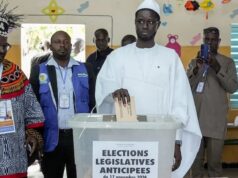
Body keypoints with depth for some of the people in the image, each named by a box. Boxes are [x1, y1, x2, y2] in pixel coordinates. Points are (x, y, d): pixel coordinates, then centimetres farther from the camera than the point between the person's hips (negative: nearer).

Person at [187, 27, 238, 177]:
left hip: (216, 119, -2)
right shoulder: (195, 61, 13)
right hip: (195, 117, 2)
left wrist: (218, 69, -15)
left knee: (215, 160, -2)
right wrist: (196, 69, -13)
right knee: (196, 158, 6)